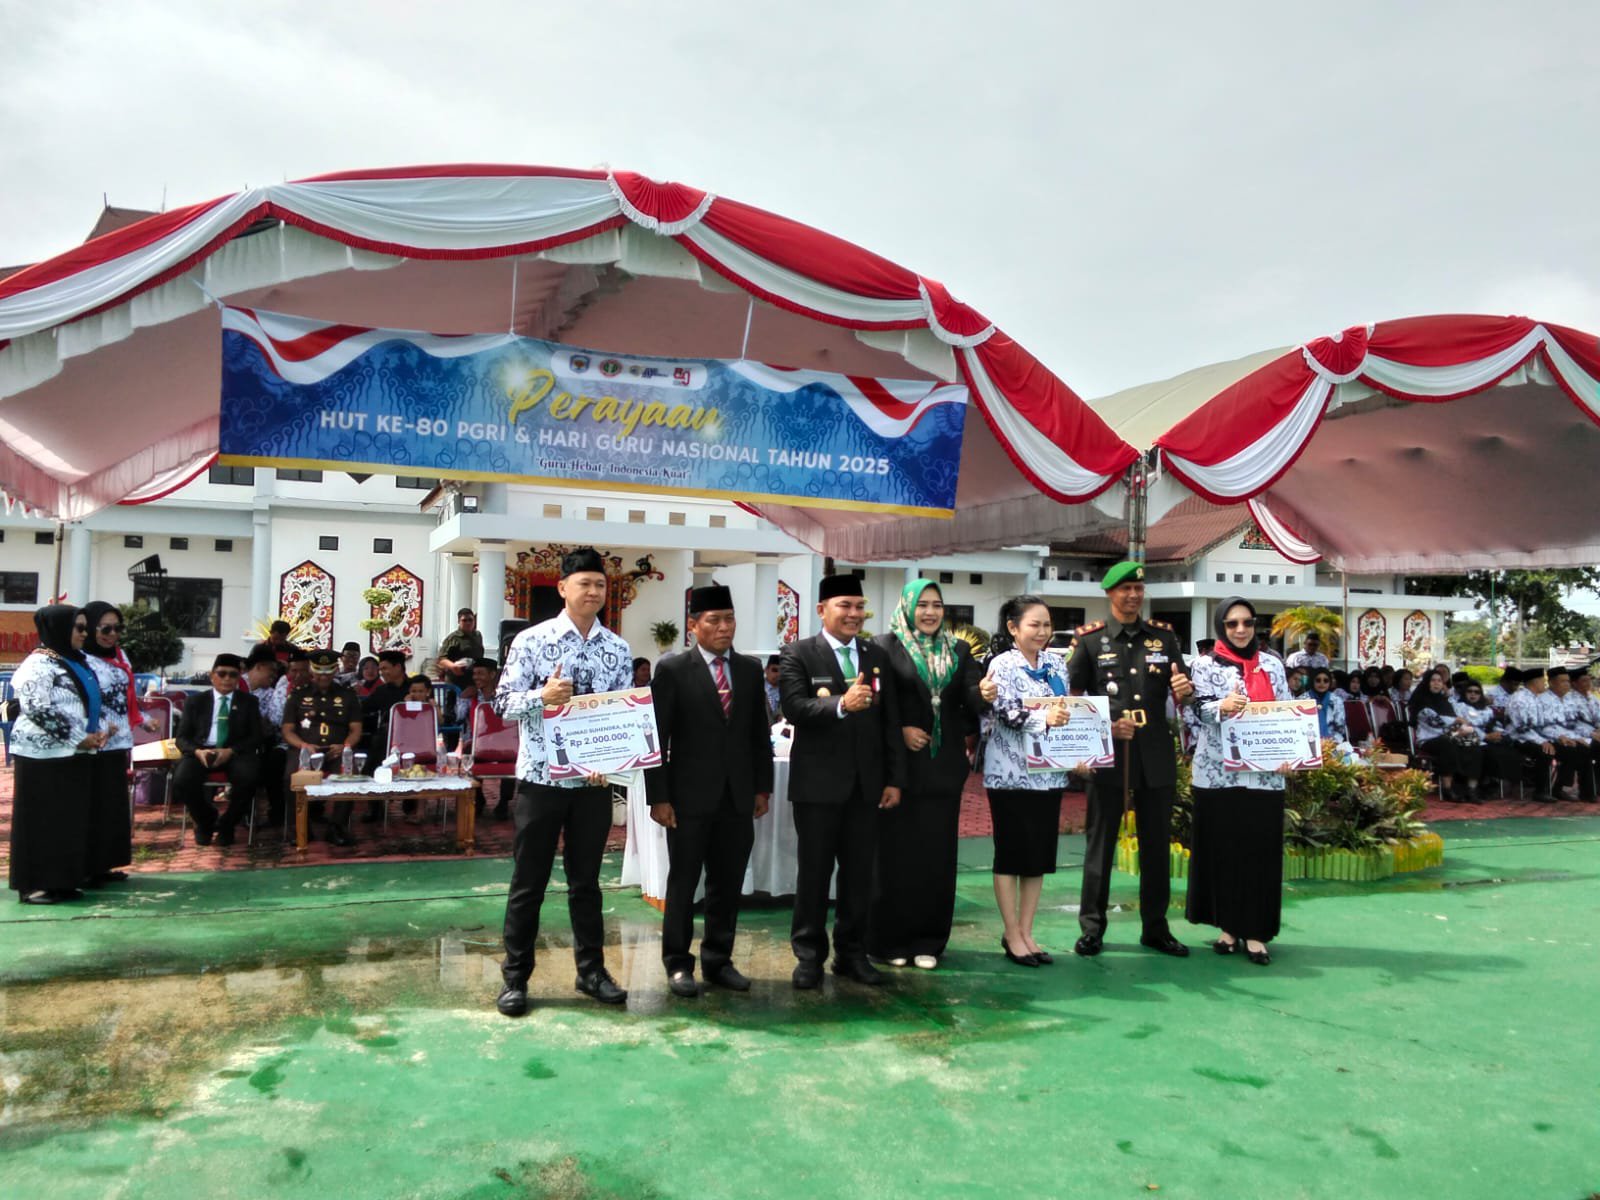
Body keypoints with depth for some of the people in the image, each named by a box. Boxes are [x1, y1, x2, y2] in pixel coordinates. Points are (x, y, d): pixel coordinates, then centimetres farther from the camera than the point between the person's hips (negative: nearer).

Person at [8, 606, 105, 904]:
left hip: (72, 756, 9)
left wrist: (96, 733, 5)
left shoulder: (75, 662, 15)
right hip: (44, 756, -9)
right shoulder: (39, 664, -12)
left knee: (70, 818, 10)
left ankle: (60, 881, 17)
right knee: (41, 819, -2)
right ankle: (33, 884, 6)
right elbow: (37, 710, -21)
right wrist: (79, 739, -18)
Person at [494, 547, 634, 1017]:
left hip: (594, 781, 3)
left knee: (586, 880, 14)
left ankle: (591, 970, 27)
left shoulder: (618, 650, 4)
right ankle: (515, 977, 20)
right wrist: (542, 696, -24)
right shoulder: (531, 641, -5)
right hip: (540, 777, -3)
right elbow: (503, 703, -6)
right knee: (528, 881, 7)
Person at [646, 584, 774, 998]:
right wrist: (658, 797, -10)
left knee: (728, 884, 11)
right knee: (683, 883, 7)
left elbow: (760, 734, 12)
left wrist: (763, 787, 9)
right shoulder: (672, 669, -5)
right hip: (690, 796, -4)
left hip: (738, 797, 4)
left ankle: (719, 961, 25)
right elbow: (657, 737, -7)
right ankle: (678, 963, 21)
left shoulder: (750, 670, 8)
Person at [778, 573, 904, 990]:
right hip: (818, 783, -4)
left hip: (866, 783, 4)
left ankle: (851, 953, 24)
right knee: (814, 872, 6)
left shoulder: (876, 657, 10)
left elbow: (890, 722, 10)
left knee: (860, 873, 10)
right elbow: (794, 708, -18)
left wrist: (894, 779, 6)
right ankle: (808, 955, 20)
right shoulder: (798, 655, -3)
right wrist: (841, 705, -33)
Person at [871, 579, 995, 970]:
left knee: (936, 852, 8)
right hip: (899, 764, -4)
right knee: (895, 851, 2)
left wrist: (983, 694, -22)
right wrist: (899, 730, -17)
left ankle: (928, 941, 18)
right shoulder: (884, 646, -1)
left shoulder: (958, 651, 11)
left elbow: (970, 700, -1)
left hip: (944, 766, 4)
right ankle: (888, 940, 14)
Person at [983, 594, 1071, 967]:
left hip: (1048, 771, 6)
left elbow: (1069, 710, 15)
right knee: (1011, 853, 2)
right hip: (1012, 772, -6)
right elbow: (1006, 712, -19)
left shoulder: (1056, 663, 10)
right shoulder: (1002, 665, -7)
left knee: (1040, 853, 9)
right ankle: (1012, 935, 13)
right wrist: (1043, 717, -35)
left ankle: (1026, 932, 20)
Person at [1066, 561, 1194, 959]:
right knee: (1100, 843, 5)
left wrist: (1184, 692, -11)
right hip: (1107, 752, -3)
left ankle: (1155, 927, 24)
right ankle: (1092, 927, 15)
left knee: (1157, 843, 11)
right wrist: (1105, 727, -13)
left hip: (1156, 754, 3)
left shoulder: (1163, 636, 9)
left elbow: (1182, 693, 12)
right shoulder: (1090, 639, 0)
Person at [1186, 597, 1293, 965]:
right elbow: (1200, 710, -11)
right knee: (1221, 848, 4)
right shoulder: (1206, 666, 2)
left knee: (1261, 850, 2)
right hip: (1218, 770, -2)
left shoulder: (1272, 665, 11)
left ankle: (1255, 931, 10)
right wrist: (1223, 707, -32)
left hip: (1264, 772, 2)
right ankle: (1227, 925, 16)